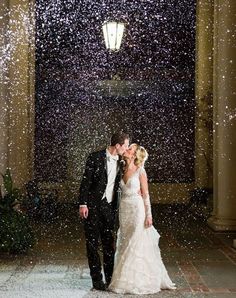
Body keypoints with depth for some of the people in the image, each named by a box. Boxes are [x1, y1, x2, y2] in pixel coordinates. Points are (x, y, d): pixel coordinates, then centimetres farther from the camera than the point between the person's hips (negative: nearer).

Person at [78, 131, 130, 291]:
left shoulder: (120, 161, 6)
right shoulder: (95, 158, -10)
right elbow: (86, 181, -10)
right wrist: (83, 204, -14)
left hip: (109, 207, 5)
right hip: (93, 206, -5)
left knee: (109, 243, 11)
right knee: (92, 243, 2)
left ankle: (110, 277, 20)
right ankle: (97, 279, 9)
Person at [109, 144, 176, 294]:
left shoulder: (140, 171, -6)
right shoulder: (123, 170, 10)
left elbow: (146, 194, -6)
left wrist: (149, 215, -11)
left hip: (137, 210, -6)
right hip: (124, 210, 6)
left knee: (138, 245, -3)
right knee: (126, 245, 8)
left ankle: (139, 281, 5)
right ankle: (126, 280, 15)